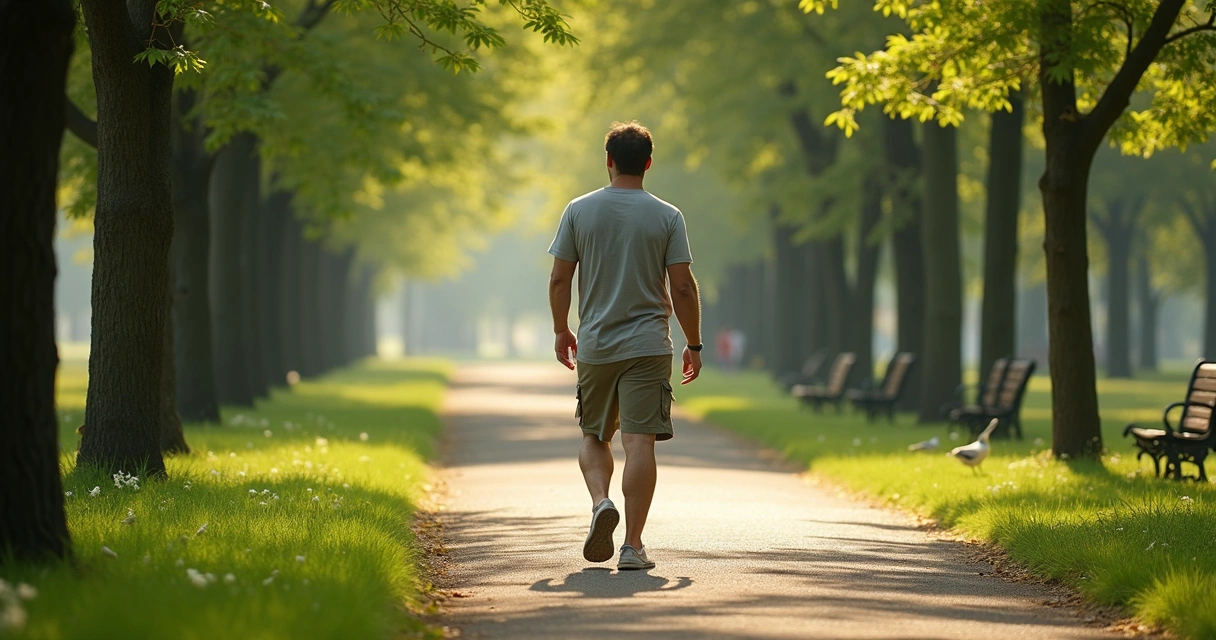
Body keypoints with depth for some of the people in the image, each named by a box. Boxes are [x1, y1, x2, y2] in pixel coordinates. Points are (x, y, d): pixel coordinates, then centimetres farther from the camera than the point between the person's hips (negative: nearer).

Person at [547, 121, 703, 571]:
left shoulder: (579, 210, 2)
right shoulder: (667, 217, -2)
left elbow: (559, 279, 3)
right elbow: (683, 286, -4)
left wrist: (561, 331, 17)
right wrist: (694, 344, 6)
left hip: (594, 346, 2)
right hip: (648, 346, -2)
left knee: (594, 436, 18)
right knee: (639, 440, -3)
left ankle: (600, 501, -9)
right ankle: (633, 545, -5)